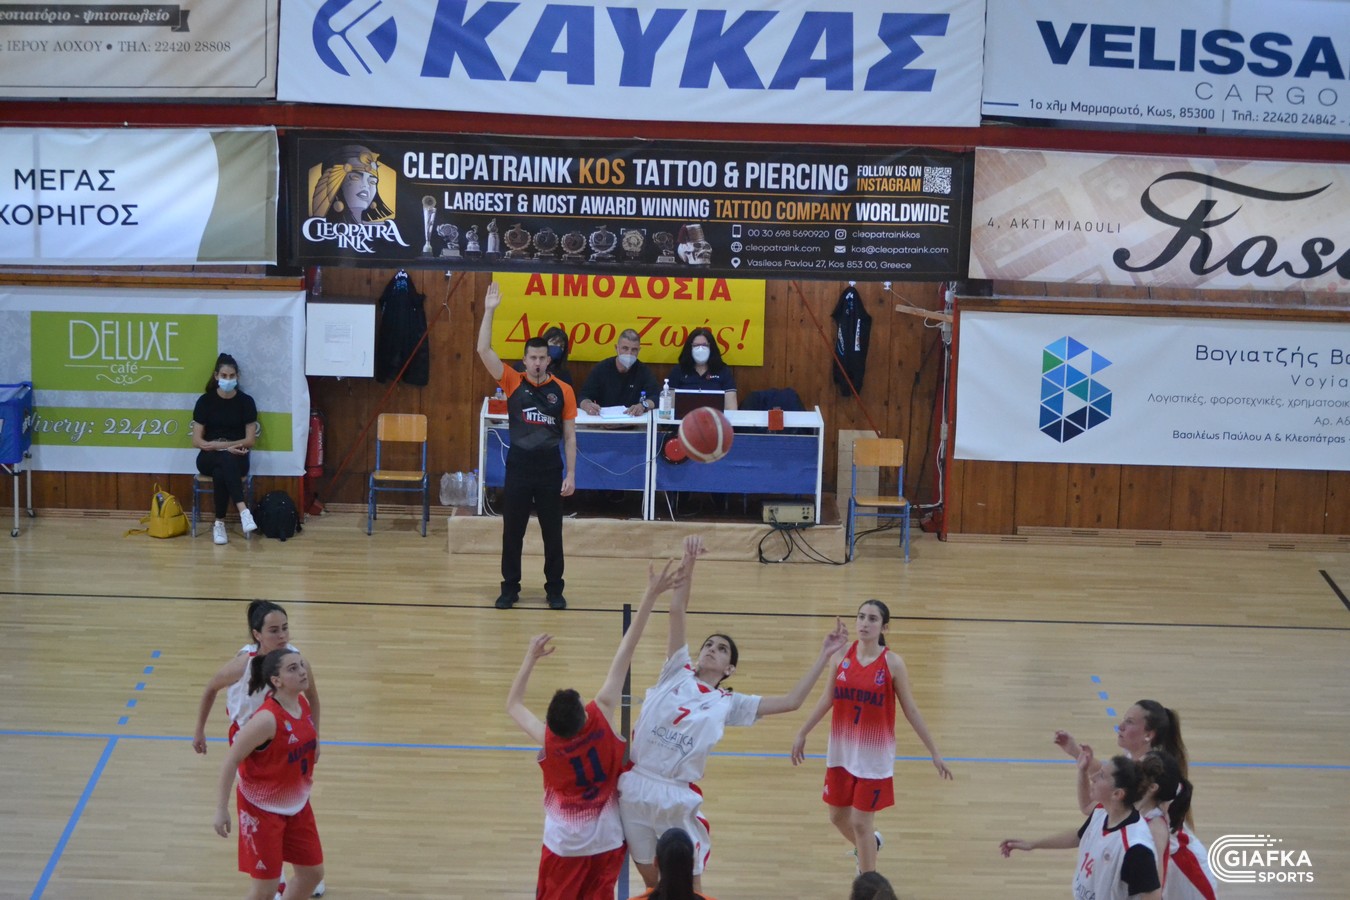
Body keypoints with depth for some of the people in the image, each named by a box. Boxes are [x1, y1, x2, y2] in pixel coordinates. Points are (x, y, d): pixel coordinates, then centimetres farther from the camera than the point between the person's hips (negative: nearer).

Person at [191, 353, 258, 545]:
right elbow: (197, 441, -3)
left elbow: (250, 440, -3)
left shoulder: (246, 401, -1)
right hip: (209, 458, 0)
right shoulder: (205, 401, -1)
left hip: (236, 458, 0)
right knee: (225, 459, -38)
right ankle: (243, 510, -48)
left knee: (221, 473, -37)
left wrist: (216, 444, -12)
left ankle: (219, 523, -29)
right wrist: (226, 447, -17)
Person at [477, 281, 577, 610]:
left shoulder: (563, 391, 0)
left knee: (553, 534, 7)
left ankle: (554, 590, 17)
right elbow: (483, 351, -9)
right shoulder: (513, 382, -1)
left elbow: (570, 436, 3)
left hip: (550, 470, 0)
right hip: (518, 467, 0)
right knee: (512, 533, 6)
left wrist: (570, 474, -2)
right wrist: (489, 311, -14)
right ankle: (510, 589, 18)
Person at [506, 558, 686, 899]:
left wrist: (530, 658, -3)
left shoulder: (547, 741, -24)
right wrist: (651, 595, -20)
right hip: (607, 838, 1)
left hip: (564, 843, -1)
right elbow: (624, 654, -23)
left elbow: (512, 705, -3)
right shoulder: (602, 715, -25)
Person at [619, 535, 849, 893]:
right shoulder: (677, 673, 7)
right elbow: (677, 610, 0)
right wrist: (689, 562, -8)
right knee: (651, 883, 15)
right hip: (636, 786, 1)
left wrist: (824, 655, -1)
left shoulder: (728, 703, 6)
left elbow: (791, 701, 1)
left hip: (678, 798, -1)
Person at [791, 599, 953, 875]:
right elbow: (827, 699, 8)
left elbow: (911, 710, -5)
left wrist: (934, 752, -2)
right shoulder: (842, 655, -4)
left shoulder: (892, 663, -13)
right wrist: (802, 734, 13)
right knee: (838, 817, 15)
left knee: (861, 823, -1)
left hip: (874, 754, -4)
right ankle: (868, 846, 48)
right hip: (841, 751, 4)